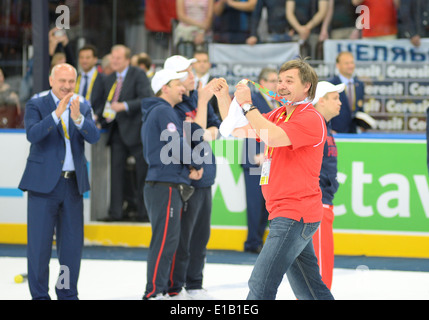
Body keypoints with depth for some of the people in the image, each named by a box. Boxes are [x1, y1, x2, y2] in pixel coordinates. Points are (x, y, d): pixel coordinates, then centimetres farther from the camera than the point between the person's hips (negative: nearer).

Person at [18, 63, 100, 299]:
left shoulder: (83, 109, 10)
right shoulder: (36, 106, 0)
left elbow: (94, 137, -6)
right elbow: (32, 134, -18)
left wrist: (78, 118, -24)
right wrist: (57, 114, -28)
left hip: (74, 184, 4)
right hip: (44, 183, -4)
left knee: (72, 243, 7)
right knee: (39, 242, -2)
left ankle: (67, 292, 16)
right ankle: (39, 294, 4)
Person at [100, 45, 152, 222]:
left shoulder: (138, 75, -4)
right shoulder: (109, 80, 16)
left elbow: (146, 99, -15)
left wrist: (124, 106, -23)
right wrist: (101, 118, 4)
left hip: (135, 130, -6)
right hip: (117, 132, 6)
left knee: (142, 172, 0)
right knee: (116, 171, 2)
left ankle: (143, 212, 6)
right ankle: (116, 212, 4)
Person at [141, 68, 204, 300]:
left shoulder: (153, 113, 22)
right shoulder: (164, 111, -10)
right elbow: (177, 144, -18)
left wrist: (188, 168, 8)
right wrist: (195, 165, 0)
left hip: (167, 184, 10)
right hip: (166, 185, -10)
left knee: (168, 241, 12)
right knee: (165, 240, -12)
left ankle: (160, 289, 15)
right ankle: (153, 292, -14)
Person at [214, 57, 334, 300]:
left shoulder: (310, 118, -12)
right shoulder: (278, 115, 16)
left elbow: (273, 137, -27)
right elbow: (239, 130, 20)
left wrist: (247, 105, -19)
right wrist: (224, 98, 5)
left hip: (295, 216, -10)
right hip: (285, 215, 10)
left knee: (261, 284, -15)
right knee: (309, 290, 14)